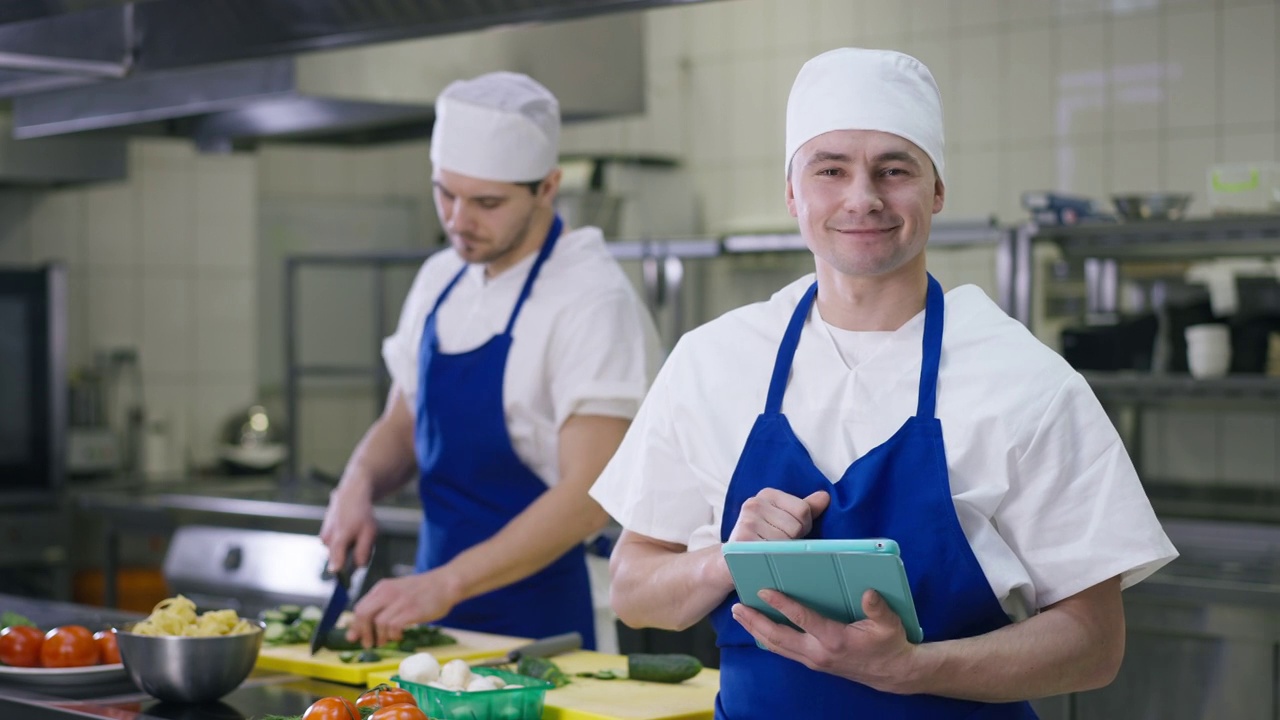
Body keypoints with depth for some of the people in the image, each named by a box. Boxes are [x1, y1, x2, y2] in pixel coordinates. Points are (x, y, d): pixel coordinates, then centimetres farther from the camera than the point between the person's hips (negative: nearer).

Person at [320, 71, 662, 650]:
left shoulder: (592, 300, -17)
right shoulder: (439, 280, 7)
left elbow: (590, 498, -24)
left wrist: (446, 583, -30)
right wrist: (357, 485, -5)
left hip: (537, 624, -6)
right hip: (438, 613, 6)